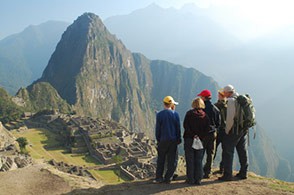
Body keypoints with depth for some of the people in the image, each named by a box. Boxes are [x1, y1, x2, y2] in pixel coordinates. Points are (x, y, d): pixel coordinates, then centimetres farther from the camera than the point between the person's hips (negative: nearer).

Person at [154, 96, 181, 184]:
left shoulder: (159, 114, -6)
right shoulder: (175, 114, -3)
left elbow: (157, 128, -3)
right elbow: (178, 128, 2)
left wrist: (158, 139, 8)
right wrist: (178, 139, 12)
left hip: (163, 140, 0)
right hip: (173, 140, 1)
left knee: (161, 160, 10)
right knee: (171, 160, 8)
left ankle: (159, 177, 12)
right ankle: (168, 178, 9)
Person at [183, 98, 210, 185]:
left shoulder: (189, 113, -4)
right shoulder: (205, 115, 3)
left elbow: (185, 125, -11)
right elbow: (207, 129, -1)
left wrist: (192, 135, -9)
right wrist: (200, 136, -4)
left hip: (189, 139, -2)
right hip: (201, 140, 2)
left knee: (190, 160, 4)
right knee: (199, 160, 10)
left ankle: (191, 179, 7)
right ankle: (198, 179, 12)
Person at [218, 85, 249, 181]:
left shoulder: (231, 100, -13)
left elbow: (230, 117, -19)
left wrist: (227, 130, -11)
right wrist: (245, 126, 18)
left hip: (234, 130, -8)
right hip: (244, 129, 8)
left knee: (228, 152, -1)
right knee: (243, 151, 15)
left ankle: (227, 175, 0)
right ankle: (243, 173, 24)